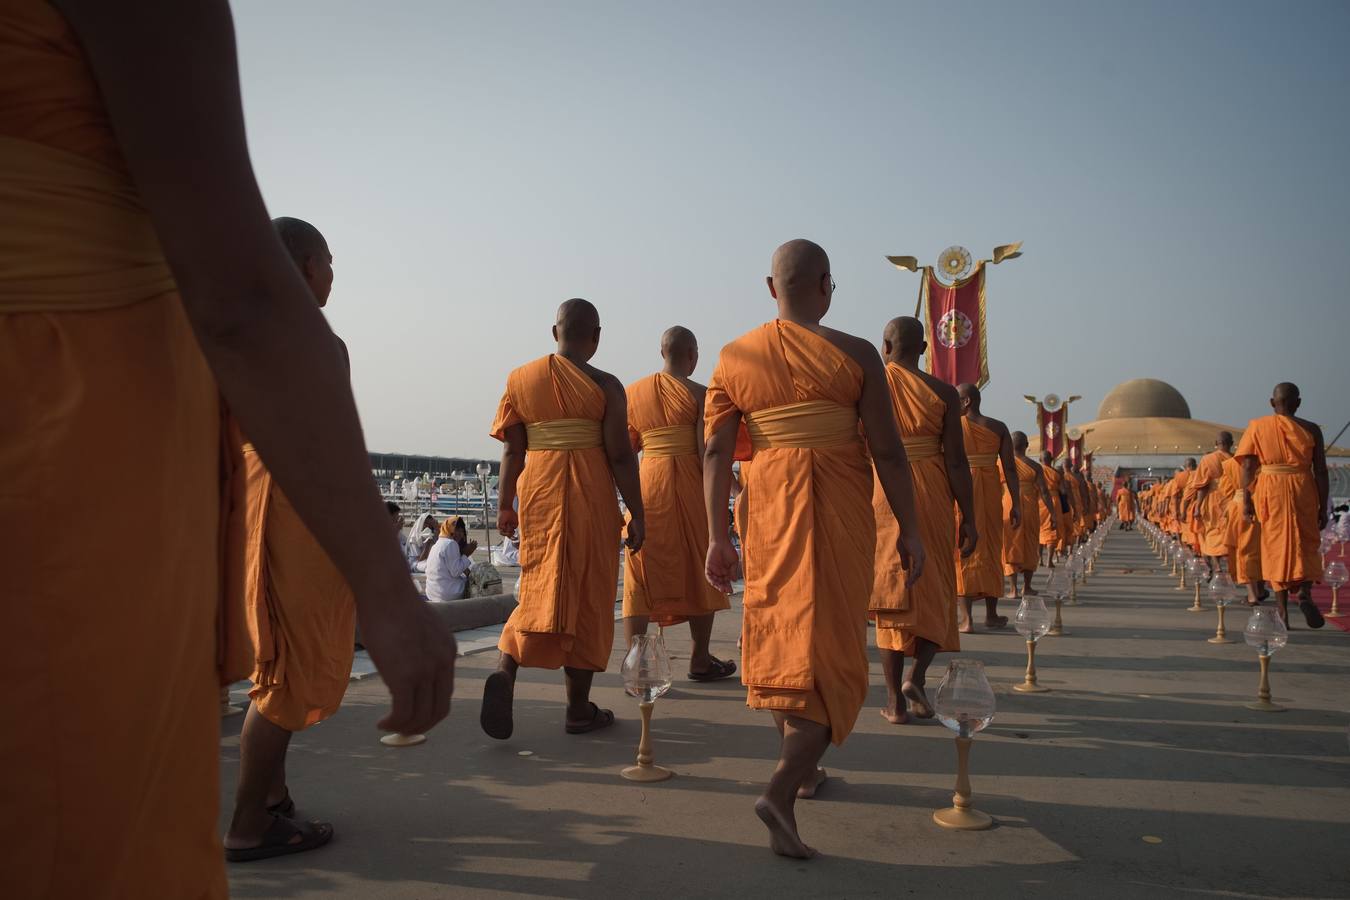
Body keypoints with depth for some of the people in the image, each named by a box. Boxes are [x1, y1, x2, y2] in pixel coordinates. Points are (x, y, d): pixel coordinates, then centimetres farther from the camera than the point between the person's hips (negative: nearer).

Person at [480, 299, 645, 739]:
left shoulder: (520, 379, 6)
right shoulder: (605, 386, -5)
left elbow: (512, 451, 5)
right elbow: (620, 456, -8)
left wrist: (505, 505, 11)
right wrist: (636, 513, -1)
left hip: (537, 492, 3)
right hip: (590, 497, -3)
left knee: (539, 589, 13)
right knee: (586, 598, 6)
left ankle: (504, 669, -11)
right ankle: (579, 709, 15)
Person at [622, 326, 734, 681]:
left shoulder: (633, 392, 8)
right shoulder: (699, 394, -4)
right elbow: (706, 451, -10)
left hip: (646, 483, 3)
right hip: (688, 483, -3)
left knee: (642, 575, 5)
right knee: (700, 573, 10)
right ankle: (700, 661, 20)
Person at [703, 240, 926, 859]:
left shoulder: (734, 358, 2)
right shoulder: (855, 355, -6)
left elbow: (716, 452, -3)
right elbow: (887, 452, -7)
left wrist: (717, 535, -1)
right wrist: (909, 530, 1)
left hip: (767, 507, 4)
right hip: (839, 512, -3)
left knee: (778, 631, 18)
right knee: (828, 648, 2)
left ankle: (801, 767, 34)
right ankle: (780, 790, -12)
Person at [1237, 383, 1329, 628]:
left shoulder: (1257, 427, 1)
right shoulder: (1310, 430, -1)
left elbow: (1248, 466, -4)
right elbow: (1321, 472, -2)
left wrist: (1246, 500, 0)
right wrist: (1323, 508, 4)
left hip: (1270, 490, 0)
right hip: (1303, 490, 0)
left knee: (1276, 546, 7)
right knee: (1307, 545, 14)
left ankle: (1282, 611, 6)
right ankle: (1305, 593, -11)